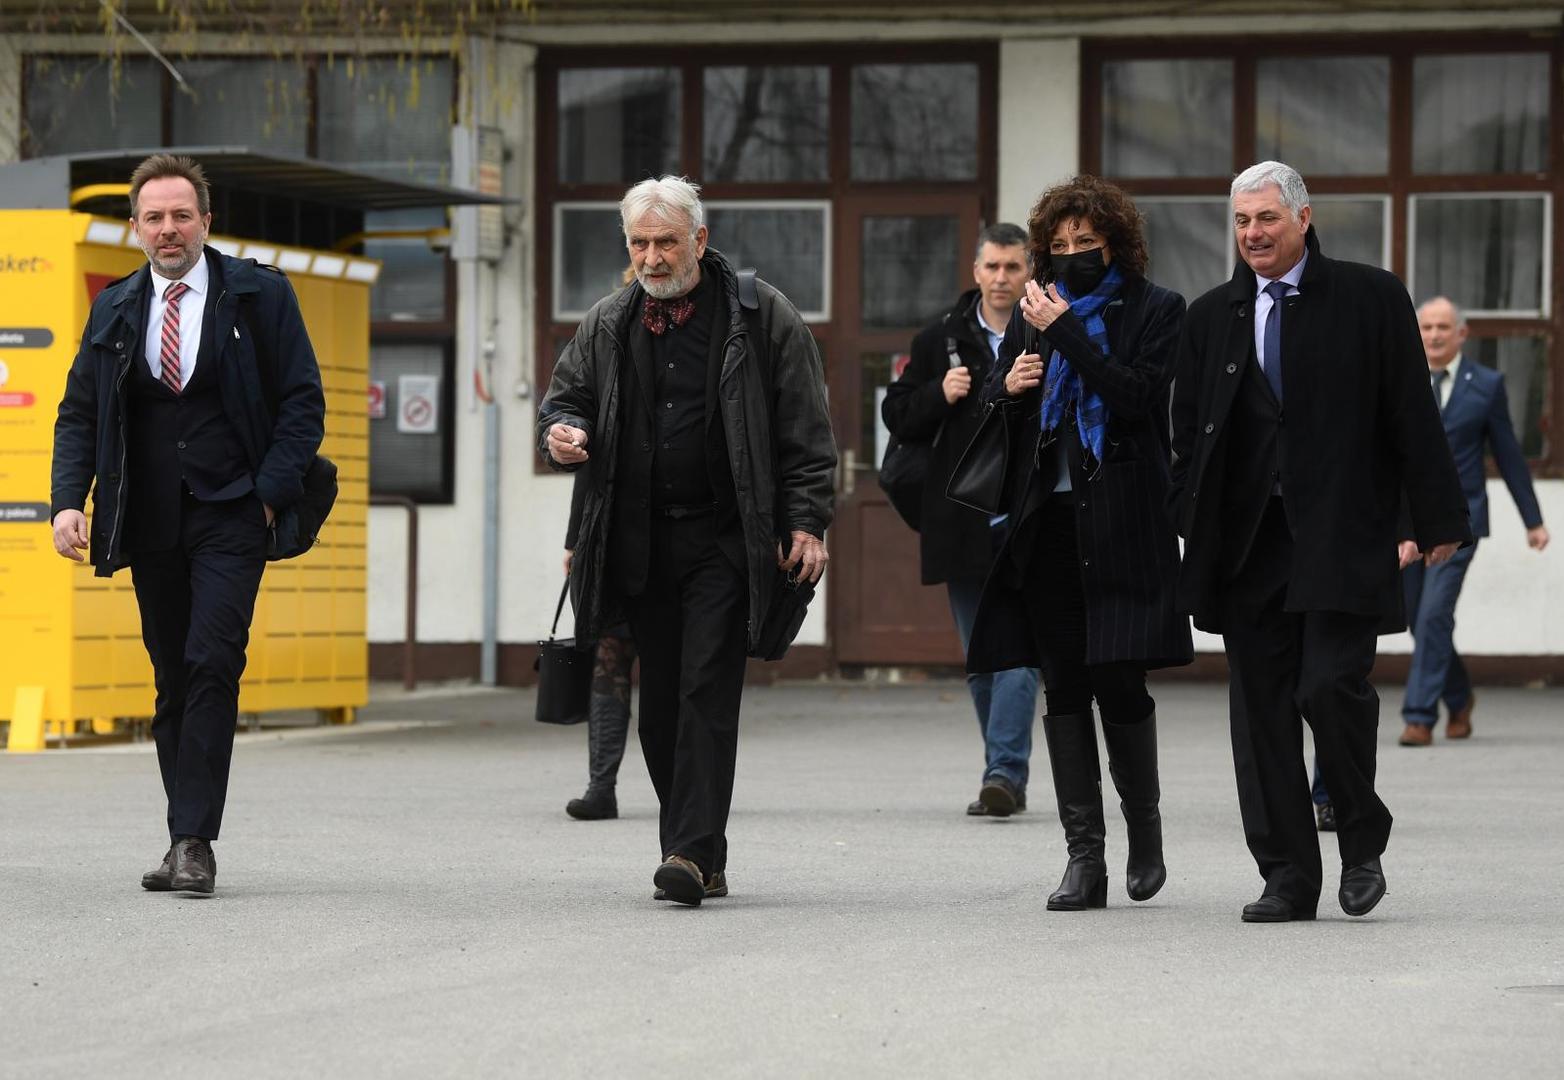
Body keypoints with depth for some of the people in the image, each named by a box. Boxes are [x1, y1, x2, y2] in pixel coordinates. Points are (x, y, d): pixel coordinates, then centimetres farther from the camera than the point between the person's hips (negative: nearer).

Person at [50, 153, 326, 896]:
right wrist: (69, 501, -4)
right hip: (149, 521, 4)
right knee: (173, 681, 7)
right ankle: (184, 841, 13)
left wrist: (271, 492, -9)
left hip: (229, 514, -3)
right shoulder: (115, 309, 10)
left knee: (212, 664, -15)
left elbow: (303, 401, 1)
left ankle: (195, 841, -15)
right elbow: (78, 414, 11)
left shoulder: (258, 296, 1)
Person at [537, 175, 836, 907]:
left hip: (726, 538, -4)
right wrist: (560, 433, -4)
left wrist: (806, 522, -8)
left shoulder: (760, 316, -1)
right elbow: (566, 396, 20)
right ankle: (700, 861, 13)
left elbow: (805, 429, -1)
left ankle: (693, 849, -15)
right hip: (641, 540, 5)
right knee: (660, 703, 5)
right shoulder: (608, 325, 11)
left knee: (707, 690, -12)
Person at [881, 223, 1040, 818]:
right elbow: (897, 415, 11)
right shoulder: (941, 339, 8)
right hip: (963, 524, 4)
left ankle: (1004, 772, -19)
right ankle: (1006, 777, 17)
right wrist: (940, 394, -9)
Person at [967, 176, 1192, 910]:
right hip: (1048, 519, 4)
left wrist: (1066, 333, -15)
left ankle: (1143, 824, 17)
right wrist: (1007, 387, -3)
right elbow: (993, 403, 20)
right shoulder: (1035, 313, 15)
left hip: (1119, 519, -4)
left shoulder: (1153, 310, 1)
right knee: (1064, 686, 2)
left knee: (1118, 682, -7)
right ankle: (1084, 856, 4)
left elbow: (1139, 395, -13)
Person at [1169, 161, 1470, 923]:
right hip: (1246, 543, 4)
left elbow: (1411, 416, 1)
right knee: (1261, 712, 3)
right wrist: (1187, 530, 4)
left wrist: (1438, 519, -2)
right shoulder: (1211, 317, 12)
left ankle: (1361, 841, 10)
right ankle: (1287, 876, 10)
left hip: (1340, 538, -4)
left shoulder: (1369, 299, 2)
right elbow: (1188, 431, 14)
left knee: (1331, 687, -14)